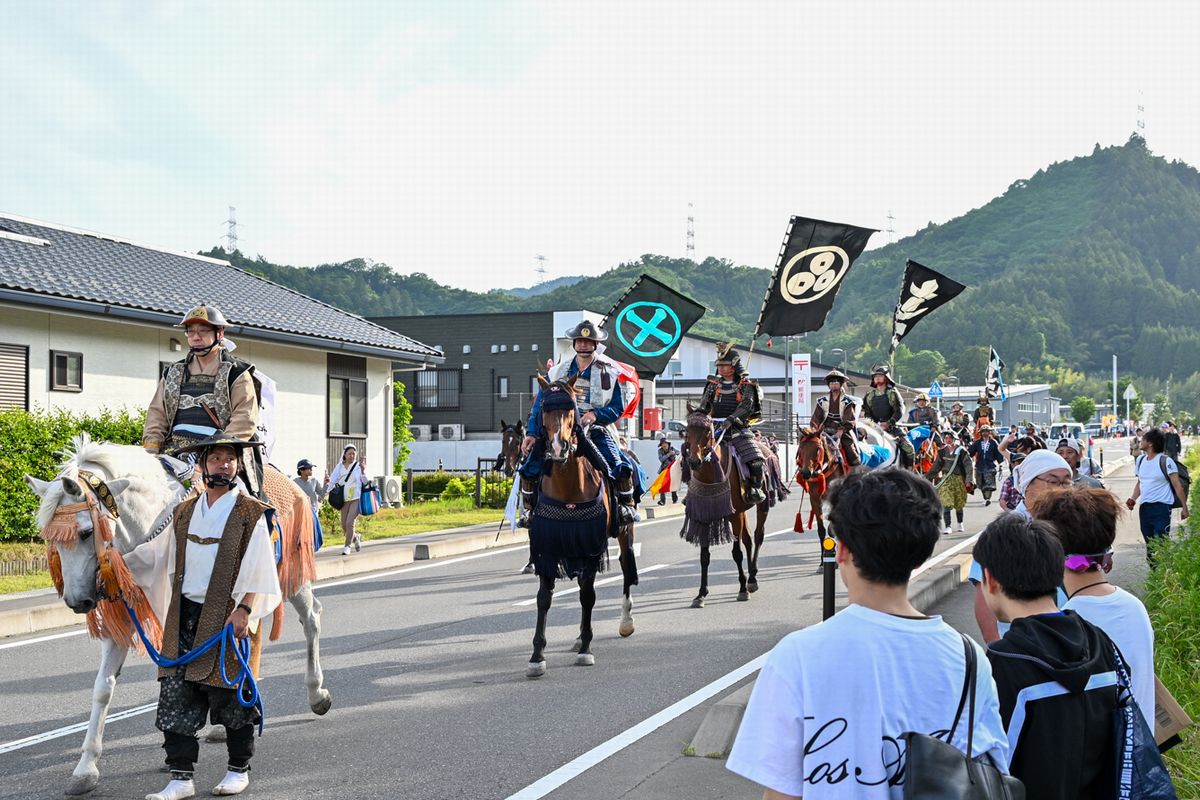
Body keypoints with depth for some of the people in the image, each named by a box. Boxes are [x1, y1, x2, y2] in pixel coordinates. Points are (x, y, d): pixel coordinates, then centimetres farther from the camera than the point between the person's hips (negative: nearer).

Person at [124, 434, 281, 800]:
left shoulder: (250, 513, -3)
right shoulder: (184, 512, 12)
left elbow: (257, 570, -8)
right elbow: (157, 554, 21)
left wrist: (244, 610, -17)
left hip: (227, 618, -4)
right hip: (183, 617, 4)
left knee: (230, 695, 5)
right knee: (176, 695, 1)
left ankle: (239, 769, 22)